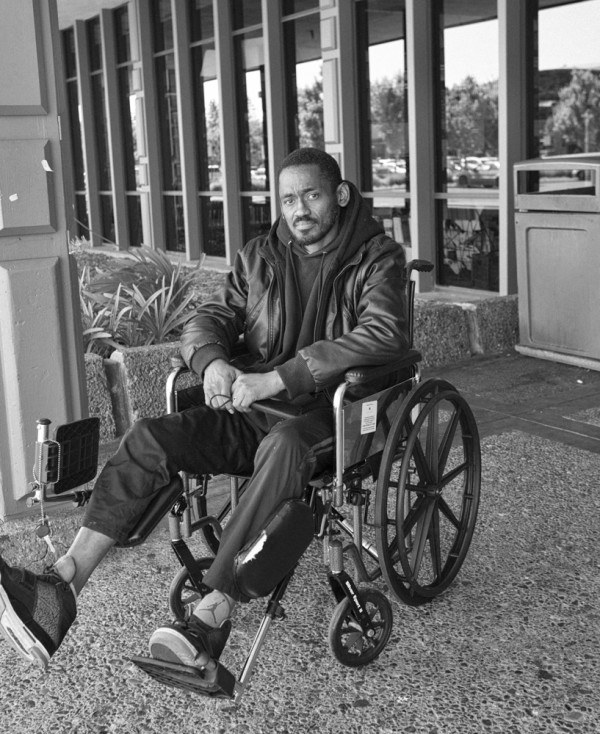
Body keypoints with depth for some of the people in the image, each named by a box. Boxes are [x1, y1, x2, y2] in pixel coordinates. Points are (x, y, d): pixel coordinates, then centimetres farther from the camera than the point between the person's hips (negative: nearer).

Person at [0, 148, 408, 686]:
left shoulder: (377, 258, -2)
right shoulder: (259, 257, 13)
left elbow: (385, 334, -20)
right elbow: (209, 320, 11)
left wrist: (276, 379, -26)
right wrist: (213, 362, -16)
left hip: (333, 414, -4)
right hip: (253, 409, 5)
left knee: (284, 447, -40)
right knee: (148, 439, -18)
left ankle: (212, 618, -42)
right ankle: (59, 589, -28)